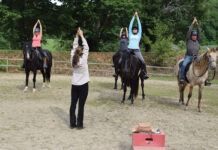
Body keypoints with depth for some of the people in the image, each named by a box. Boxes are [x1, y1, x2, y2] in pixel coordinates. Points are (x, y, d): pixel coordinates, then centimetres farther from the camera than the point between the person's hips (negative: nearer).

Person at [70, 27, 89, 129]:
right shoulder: (83, 60, -13)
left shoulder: (73, 59, -2)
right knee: (81, 105, 1)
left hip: (74, 85, 4)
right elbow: (86, 47, -6)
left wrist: (77, 36, 7)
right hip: (83, 85, -4)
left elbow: (74, 47, 8)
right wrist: (81, 36, -2)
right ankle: (79, 124, 5)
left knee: (73, 104, 7)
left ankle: (72, 124, 12)